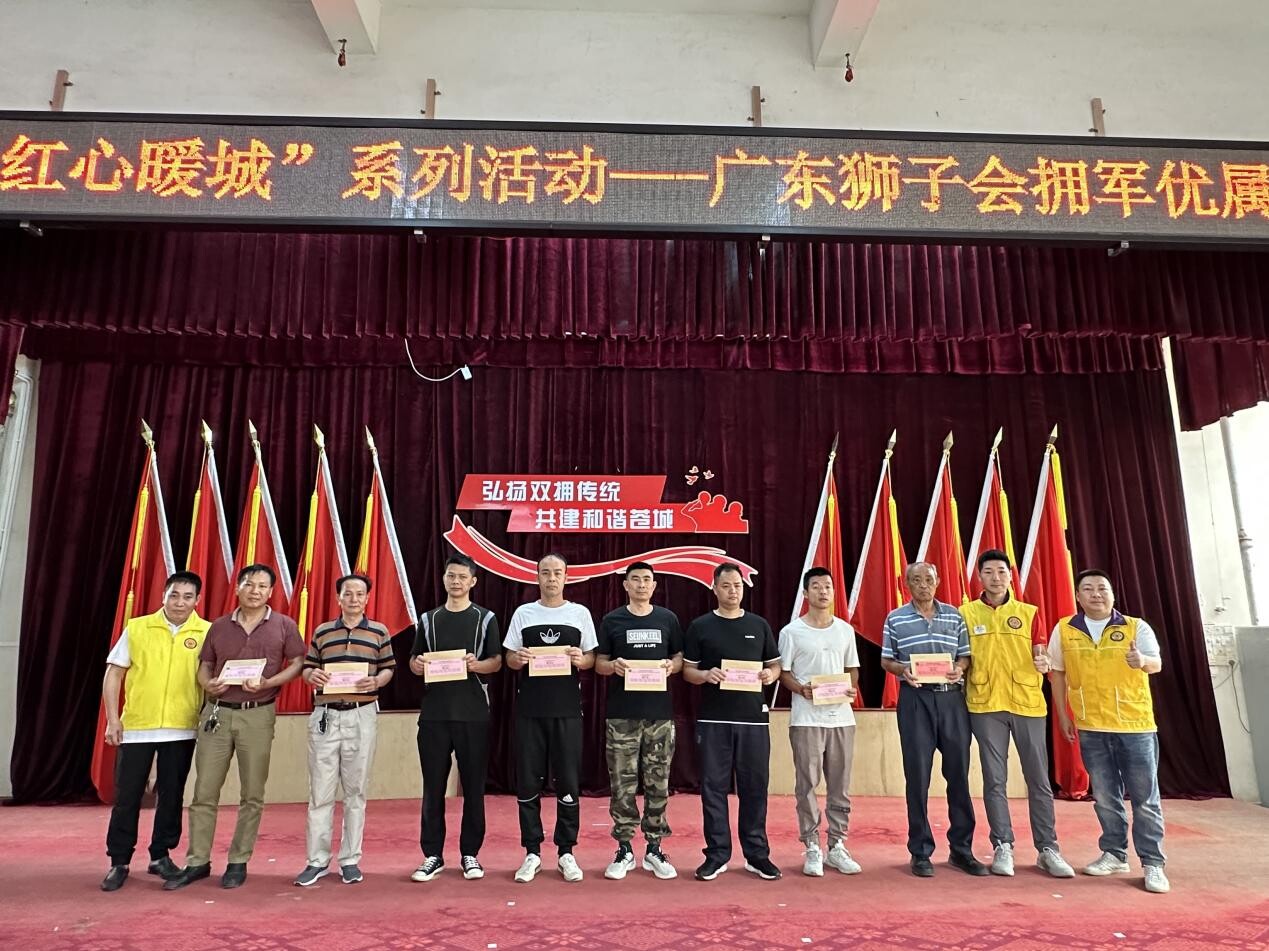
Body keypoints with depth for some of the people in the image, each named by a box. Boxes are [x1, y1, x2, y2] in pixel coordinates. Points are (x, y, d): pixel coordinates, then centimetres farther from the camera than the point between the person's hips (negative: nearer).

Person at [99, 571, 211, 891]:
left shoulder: (207, 633, -1)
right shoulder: (136, 628, 0)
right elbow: (114, 674, 3)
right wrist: (112, 719, -3)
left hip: (181, 729, 0)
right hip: (135, 726, 0)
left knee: (171, 795, 9)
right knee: (127, 796, 6)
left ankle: (160, 856, 24)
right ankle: (118, 862, 20)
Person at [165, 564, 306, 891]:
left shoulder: (284, 626, 1)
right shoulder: (219, 626, 10)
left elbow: (298, 663, -2)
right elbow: (204, 665, 13)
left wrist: (267, 683, -16)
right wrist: (207, 684, -8)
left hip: (258, 716, -2)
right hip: (216, 713, 3)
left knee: (252, 794, 5)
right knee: (204, 792, 6)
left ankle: (239, 862, 18)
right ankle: (197, 862, 19)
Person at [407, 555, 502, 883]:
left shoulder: (485, 618, 4)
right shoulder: (429, 619, 11)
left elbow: (497, 662, 0)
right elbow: (413, 662, 13)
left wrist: (476, 665, -20)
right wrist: (418, 664, -10)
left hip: (473, 714, -2)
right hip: (434, 712, 2)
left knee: (473, 785, 5)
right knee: (433, 786, 6)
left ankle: (470, 854, 17)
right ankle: (432, 855, 17)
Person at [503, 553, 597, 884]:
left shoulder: (580, 614, 4)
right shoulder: (523, 613, 5)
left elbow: (591, 659, 6)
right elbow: (509, 658, 7)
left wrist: (580, 660, -15)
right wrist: (517, 659, -15)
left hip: (566, 709, 0)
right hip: (529, 709, 1)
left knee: (568, 782, 4)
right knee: (528, 782, 5)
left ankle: (566, 852, 18)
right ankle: (532, 852, 18)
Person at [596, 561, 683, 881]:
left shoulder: (668, 619, 7)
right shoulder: (611, 620, 4)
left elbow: (680, 658, 11)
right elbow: (598, 663, 5)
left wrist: (671, 666, -11)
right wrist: (613, 666, -16)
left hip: (660, 713, 1)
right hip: (621, 714, -1)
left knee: (658, 784, 6)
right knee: (622, 784, 3)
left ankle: (654, 849, 18)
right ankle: (624, 849, 16)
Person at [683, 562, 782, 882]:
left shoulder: (759, 625, 9)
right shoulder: (700, 626, 4)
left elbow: (776, 665, 14)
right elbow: (687, 670, 4)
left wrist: (770, 675, -8)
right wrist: (705, 675, -16)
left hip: (753, 718, 1)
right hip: (713, 720, -1)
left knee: (754, 787, 6)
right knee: (714, 788, 4)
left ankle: (757, 855, 19)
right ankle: (716, 855, 15)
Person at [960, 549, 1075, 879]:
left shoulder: (1029, 613, 6)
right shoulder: (966, 613, 3)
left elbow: (1042, 655, 9)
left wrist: (1043, 662, -13)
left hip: (1028, 704, 1)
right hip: (985, 706, -1)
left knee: (1038, 779, 6)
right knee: (994, 780, 4)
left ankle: (1047, 849, 17)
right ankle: (1003, 846, 14)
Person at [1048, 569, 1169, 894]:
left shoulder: (1136, 627, -3)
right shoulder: (1064, 630, 1)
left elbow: (1157, 663, -15)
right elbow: (1057, 674, 8)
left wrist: (1143, 661, -39)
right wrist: (1063, 715, 7)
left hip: (1135, 725, -2)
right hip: (1091, 728, 2)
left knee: (1145, 797, 3)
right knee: (1105, 796, 12)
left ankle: (1153, 863, 13)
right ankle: (1114, 854, 26)